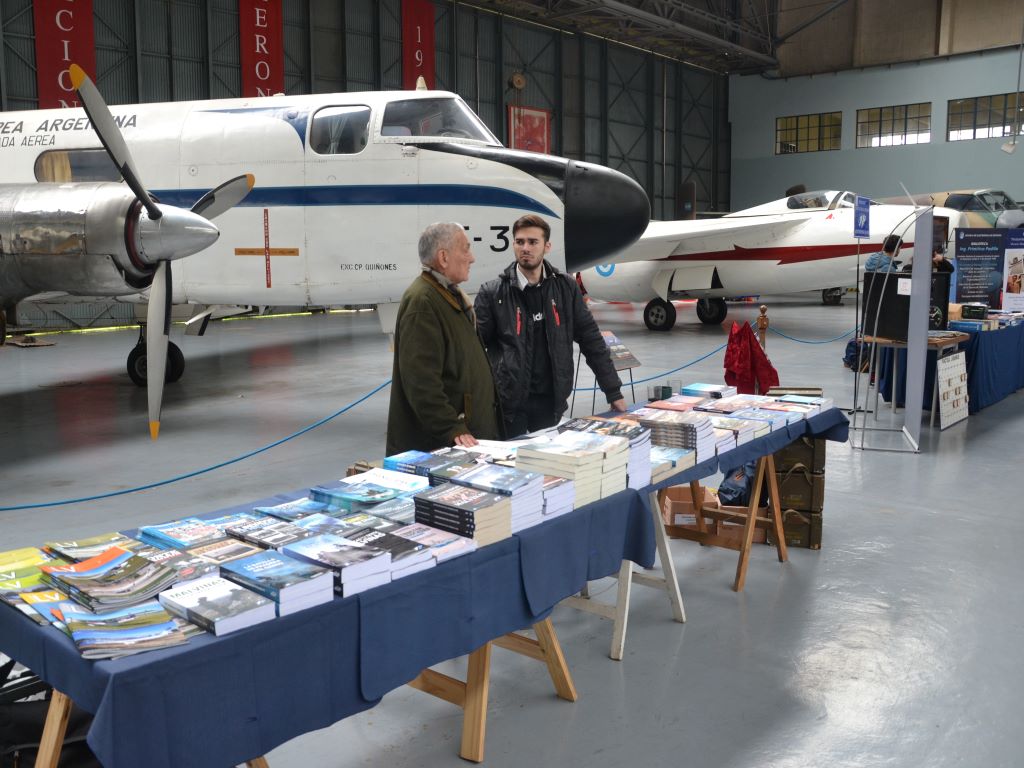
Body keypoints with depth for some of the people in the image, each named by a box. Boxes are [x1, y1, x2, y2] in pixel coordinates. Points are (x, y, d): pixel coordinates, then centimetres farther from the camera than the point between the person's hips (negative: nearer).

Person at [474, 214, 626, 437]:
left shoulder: (565, 287, 3)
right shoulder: (492, 293, -5)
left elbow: (591, 340, 5)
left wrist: (613, 392, 3)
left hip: (550, 400, 3)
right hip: (508, 401, -2)